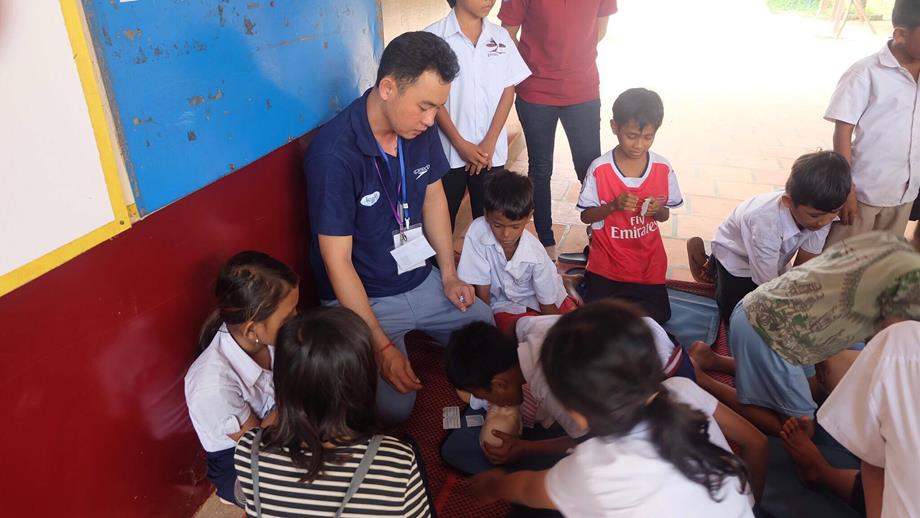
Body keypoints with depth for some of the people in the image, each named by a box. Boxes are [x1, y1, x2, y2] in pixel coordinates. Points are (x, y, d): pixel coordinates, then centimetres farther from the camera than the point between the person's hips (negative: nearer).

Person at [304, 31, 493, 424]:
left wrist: (449, 275, 5)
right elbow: (337, 262, -24)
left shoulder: (421, 127, -8)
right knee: (393, 407, -17)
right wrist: (382, 347, -25)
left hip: (421, 281, 7)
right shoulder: (334, 153, -27)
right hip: (361, 297, -6)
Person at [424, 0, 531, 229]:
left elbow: (508, 91, 4)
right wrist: (460, 143, -11)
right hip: (448, 150, -2)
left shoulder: (501, 37, 5)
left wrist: (489, 143, -6)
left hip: (491, 151, 3)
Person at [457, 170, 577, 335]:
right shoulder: (477, 232, -28)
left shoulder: (536, 255, -26)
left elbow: (548, 305, -11)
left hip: (536, 299, 2)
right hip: (505, 304, -2)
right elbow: (482, 291, -19)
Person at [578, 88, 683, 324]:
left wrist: (657, 210, -20)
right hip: (607, 263, -2)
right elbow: (586, 216, -9)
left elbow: (665, 215, 3)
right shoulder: (599, 169, -17)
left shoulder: (663, 169, -9)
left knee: (657, 317, 6)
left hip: (648, 264, 2)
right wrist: (614, 206, -26)